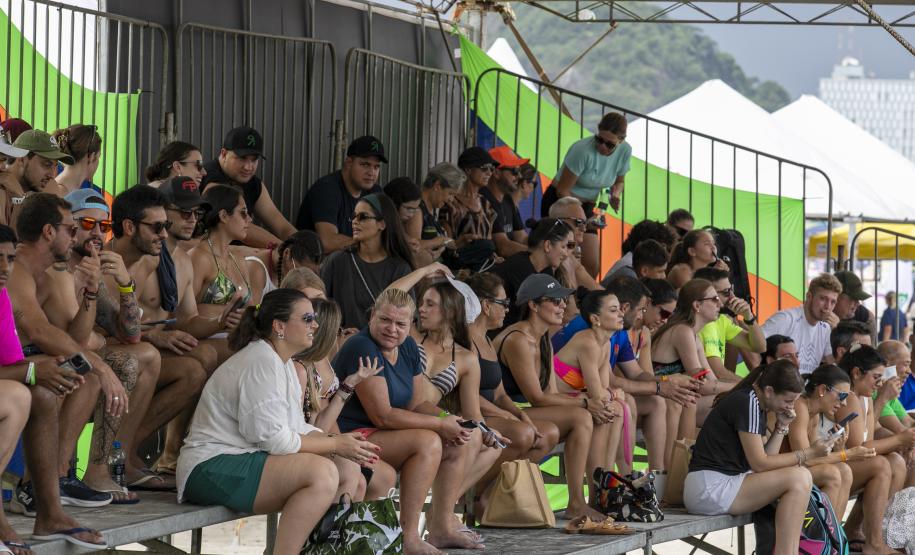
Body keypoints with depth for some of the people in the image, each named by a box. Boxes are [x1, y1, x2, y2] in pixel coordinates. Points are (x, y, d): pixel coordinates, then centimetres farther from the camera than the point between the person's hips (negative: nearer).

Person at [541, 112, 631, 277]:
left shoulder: (624, 151, -7)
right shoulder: (583, 151, -26)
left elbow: (619, 181, 13)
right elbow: (563, 190, -19)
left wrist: (616, 194, -10)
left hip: (585, 207, 6)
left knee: (592, 266, -3)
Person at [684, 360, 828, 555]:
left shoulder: (755, 404, 16)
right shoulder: (746, 403, -13)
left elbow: (764, 460, 11)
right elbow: (759, 464, -14)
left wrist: (782, 427, 4)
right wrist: (808, 453, -10)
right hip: (710, 489, -10)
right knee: (799, 477, -17)